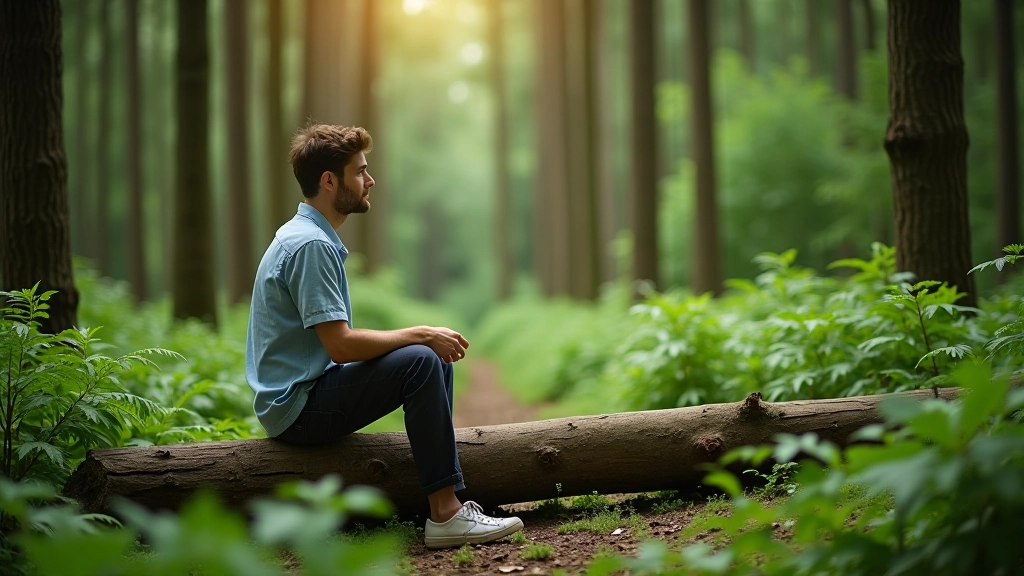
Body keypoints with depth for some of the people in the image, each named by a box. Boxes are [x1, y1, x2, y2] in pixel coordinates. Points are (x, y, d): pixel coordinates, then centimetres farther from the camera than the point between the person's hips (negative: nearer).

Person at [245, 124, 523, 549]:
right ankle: (445, 514, -22)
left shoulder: (310, 236, 14)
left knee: (437, 356, 11)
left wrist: (425, 337, 6)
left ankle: (445, 493, 10)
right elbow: (341, 345, -25)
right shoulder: (311, 245, -19)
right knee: (420, 361, -24)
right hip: (300, 407, -10)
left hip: (310, 391, 10)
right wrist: (420, 334, -14)